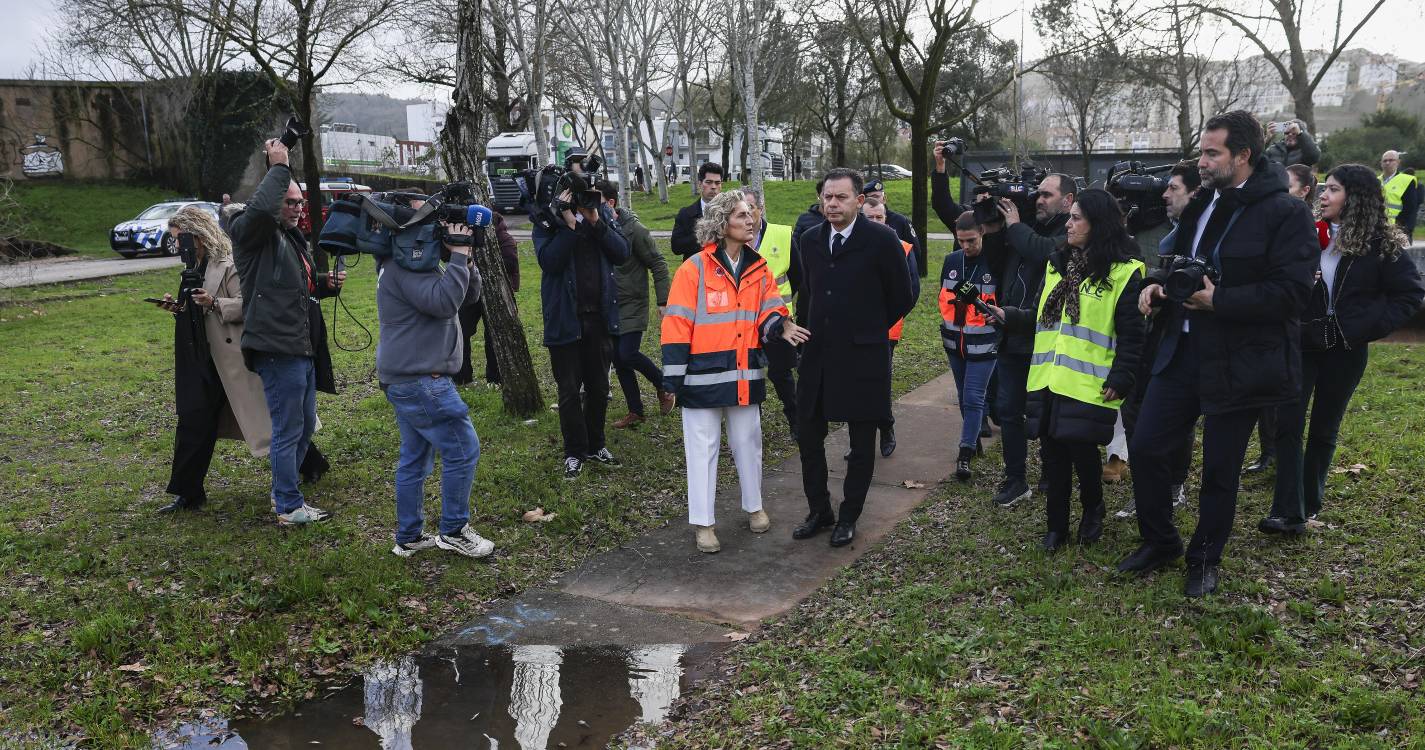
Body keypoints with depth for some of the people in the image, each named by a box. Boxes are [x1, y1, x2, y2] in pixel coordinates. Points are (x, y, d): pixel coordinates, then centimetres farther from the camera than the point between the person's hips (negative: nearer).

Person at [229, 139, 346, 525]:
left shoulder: (293, 239, 20)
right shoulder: (252, 232, -9)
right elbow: (260, 207, -33)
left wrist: (327, 284, 11)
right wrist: (279, 168, -20)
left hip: (301, 348, 10)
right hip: (277, 348, -10)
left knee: (305, 425, 19)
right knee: (287, 429, -2)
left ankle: (283, 492, 34)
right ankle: (289, 507, 9)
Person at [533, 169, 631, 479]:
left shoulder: (601, 213, 4)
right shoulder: (548, 220, -6)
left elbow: (622, 253, -7)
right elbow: (548, 260, -21)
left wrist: (595, 222, -16)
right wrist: (570, 224, -24)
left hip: (599, 316, 3)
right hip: (565, 319, -3)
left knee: (598, 387, 14)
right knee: (569, 390, 5)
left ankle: (596, 445, 29)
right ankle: (574, 452, 18)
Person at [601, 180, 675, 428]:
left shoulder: (633, 229, -14)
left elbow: (658, 265, -9)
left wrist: (662, 301, -11)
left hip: (632, 305, -6)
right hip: (608, 306, 6)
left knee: (628, 353, -15)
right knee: (618, 360, 7)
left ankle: (663, 385, 12)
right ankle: (635, 411, 19)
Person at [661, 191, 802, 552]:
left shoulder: (759, 269, 7)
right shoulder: (694, 269, -10)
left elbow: (767, 312, 6)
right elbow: (677, 325, -10)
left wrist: (780, 325, -19)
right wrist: (673, 376, -13)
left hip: (745, 374, 5)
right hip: (704, 374, -5)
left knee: (748, 442, 17)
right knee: (703, 447, 4)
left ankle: (754, 506, 35)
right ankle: (703, 522, 15)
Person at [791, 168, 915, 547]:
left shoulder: (882, 239, -11)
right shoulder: (810, 239, 5)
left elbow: (902, 298, -2)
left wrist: (869, 328, 6)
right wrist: (817, 330, 14)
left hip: (862, 358, -5)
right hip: (817, 355, 5)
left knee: (861, 443, 8)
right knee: (809, 435, 10)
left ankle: (849, 517, 22)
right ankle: (819, 511, 26)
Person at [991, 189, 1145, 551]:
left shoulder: (1123, 272, -7)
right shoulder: (1057, 264, 14)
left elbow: (1131, 334, -10)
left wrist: (1120, 380, -15)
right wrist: (1008, 316, 7)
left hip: (1089, 385, -6)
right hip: (1049, 382, 6)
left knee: (1082, 453, 0)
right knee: (1053, 455, 8)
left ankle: (1092, 512, 28)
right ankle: (1056, 525, 20)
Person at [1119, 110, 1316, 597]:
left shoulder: (1285, 212, -13)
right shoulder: (1201, 204, 9)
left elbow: (1292, 292, -19)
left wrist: (1218, 300, -23)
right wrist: (1157, 282, 0)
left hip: (1237, 362, -6)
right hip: (1183, 351, 6)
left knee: (1219, 469, 7)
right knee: (1145, 447, 6)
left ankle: (1205, 560, 28)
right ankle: (1159, 542, 27)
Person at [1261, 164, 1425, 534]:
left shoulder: (1381, 243, -5)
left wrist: (1370, 325, -11)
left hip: (1345, 350, -1)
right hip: (1300, 342, 1)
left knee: (1324, 429, 11)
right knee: (1288, 424, -7)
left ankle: (1308, 505, 24)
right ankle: (1288, 512, -6)